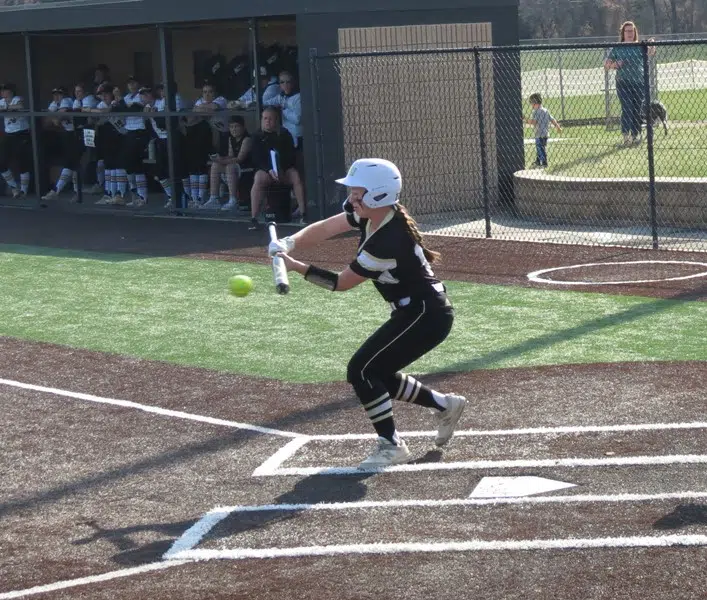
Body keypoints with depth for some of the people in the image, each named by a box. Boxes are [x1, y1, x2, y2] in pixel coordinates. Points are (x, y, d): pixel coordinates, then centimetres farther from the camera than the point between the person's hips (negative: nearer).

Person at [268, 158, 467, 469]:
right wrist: (289, 244, -20)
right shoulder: (370, 213, -3)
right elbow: (325, 228, -4)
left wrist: (296, 267, -18)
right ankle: (446, 405, 31)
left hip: (426, 315, -10)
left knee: (361, 370, -13)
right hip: (415, 311, 10)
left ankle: (391, 446, -4)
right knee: (377, 373, 18)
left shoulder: (387, 242, -28)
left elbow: (341, 283, -20)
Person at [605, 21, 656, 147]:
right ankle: (626, 135, -21)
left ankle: (635, 135, 18)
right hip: (623, 83, -2)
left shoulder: (640, 47, 6)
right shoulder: (617, 48, 5)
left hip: (639, 83, 2)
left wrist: (652, 46, -32)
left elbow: (650, 53, -11)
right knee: (627, 108, -14)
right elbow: (606, 64, 8)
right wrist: (613, 65, -13)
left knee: (637, 110, 6)